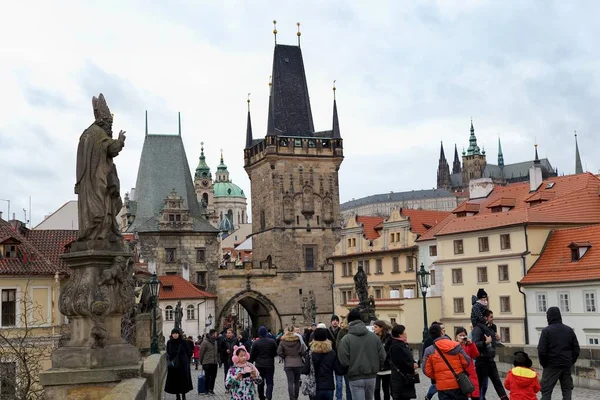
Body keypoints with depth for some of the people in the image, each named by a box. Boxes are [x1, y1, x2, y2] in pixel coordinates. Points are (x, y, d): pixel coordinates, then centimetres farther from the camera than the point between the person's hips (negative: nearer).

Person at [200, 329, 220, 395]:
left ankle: (211, 389, 19)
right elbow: (201, 352, -8)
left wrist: (217, 360, 10)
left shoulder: (215, 342, 10)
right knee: (207, 377, 0)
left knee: (213, 376, 8)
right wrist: (201, 362, -4)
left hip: (214, 363, 6)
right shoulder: (205, 342, -11)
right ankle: (206, 390, 9)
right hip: (207, 363, -6)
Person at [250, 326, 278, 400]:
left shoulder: (255, 343, -9)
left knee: (260, 383, 15)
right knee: (269, 382, 3)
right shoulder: (272, 342, -8)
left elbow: (251, 355, -4)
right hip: (270, 365, -1)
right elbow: (276, 353, 0)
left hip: (259, 365, 1)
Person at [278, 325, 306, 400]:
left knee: (290, 382, 0)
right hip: (298, 364, 1)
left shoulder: (283, 341, -5)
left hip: (288, 364, -1)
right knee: (297, 382, 15)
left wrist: (285, 357, 7)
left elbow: (279, 352, -8)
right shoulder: (298, 340, -6)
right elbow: (303, 352, -6)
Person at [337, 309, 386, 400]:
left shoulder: (346, 339, -11)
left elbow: (343, 361, -14)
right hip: (371, 377, 4)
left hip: (355, 379, -4)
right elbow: (382, 356, -2)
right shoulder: (374, 337, -1)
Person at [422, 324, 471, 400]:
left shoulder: (429, 351, -5)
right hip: (459, 383, 1)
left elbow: (427, 371, -4)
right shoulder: (456, 345, -3)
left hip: (443, 386, -1)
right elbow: (466, 362, -1)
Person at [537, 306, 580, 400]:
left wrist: (544, 364, 1)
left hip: (551, 367, -4)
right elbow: (576, 349, 6)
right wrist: (571, 362, 12)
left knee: (546, 392, 0)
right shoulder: (569, 330, 7)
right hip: (567, 366, 4)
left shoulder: (547, 330, -7)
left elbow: (541, 350, -12)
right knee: (567, 391, 11)